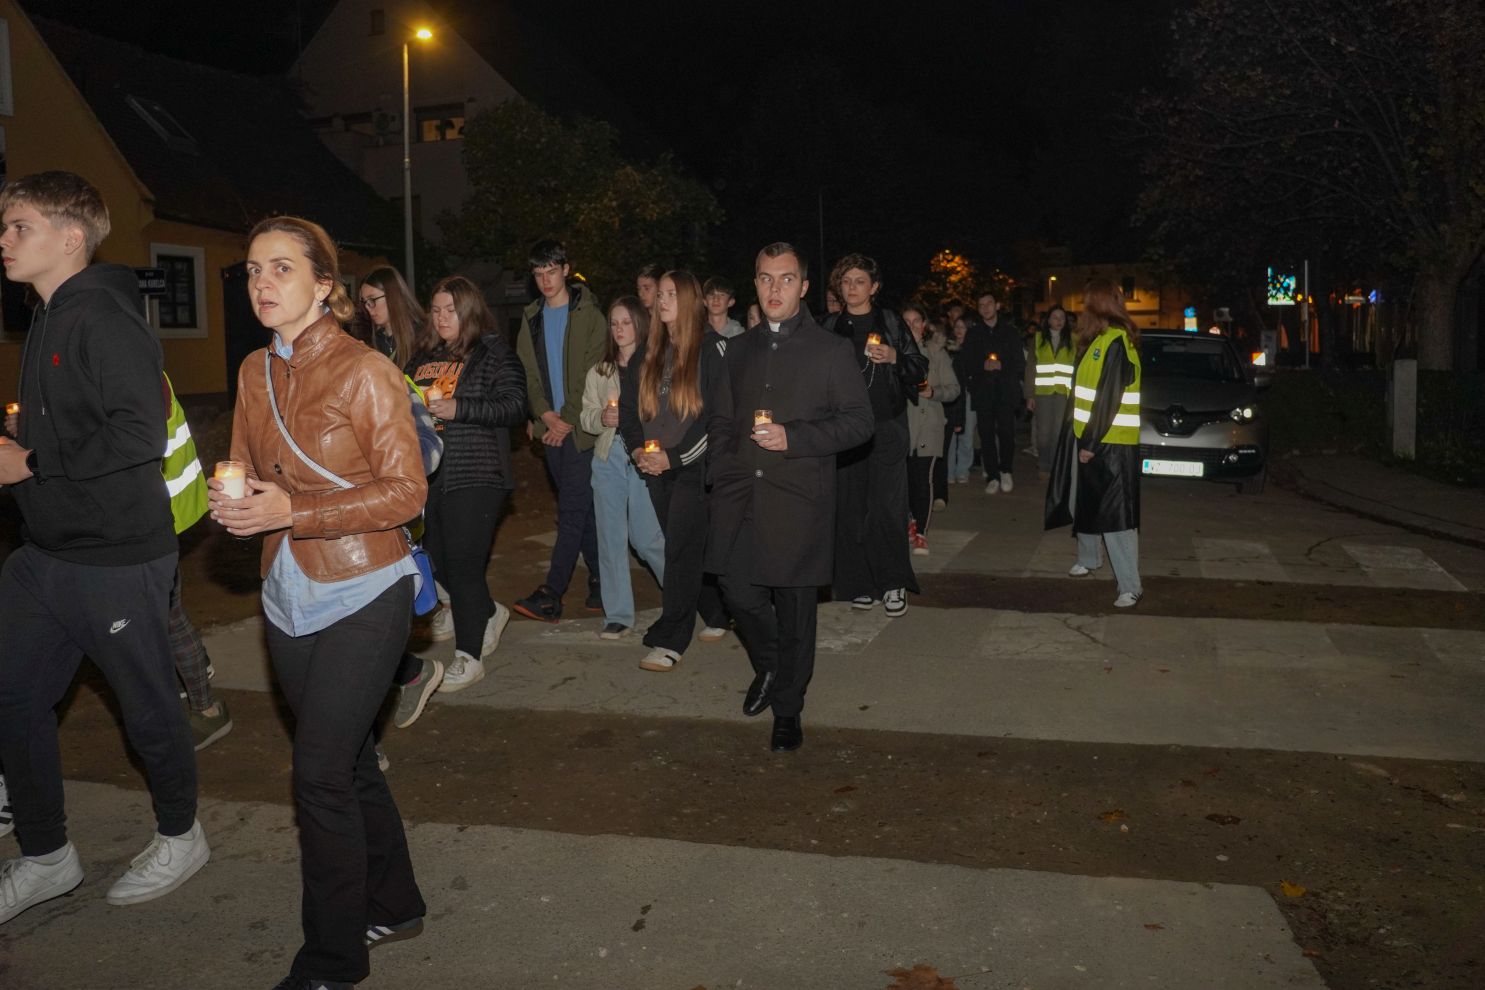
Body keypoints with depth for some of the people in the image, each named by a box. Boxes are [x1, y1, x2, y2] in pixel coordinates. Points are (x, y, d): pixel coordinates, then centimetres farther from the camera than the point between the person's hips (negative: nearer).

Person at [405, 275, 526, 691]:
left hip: (475, 474, -7)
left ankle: (469, 657, 6)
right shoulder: (424, 356, 16)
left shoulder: (494, 353, -3)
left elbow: (515, 406, -13)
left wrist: (458, 409, -21)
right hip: (429, 472, 7)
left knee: (462, 563, -6)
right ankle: (490, 613, 37)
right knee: (436, 559, 12)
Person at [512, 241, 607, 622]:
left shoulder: (589, 315, -3)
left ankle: (551, 594, -8)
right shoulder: (532, 319, 14)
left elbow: (593, 374, -9)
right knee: (582, 508, 11)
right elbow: (528, 373, 10)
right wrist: (545, 414, -6)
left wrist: (568, 420, -12)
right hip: (551, 427, 6)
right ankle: (601, 580, 19)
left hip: (581, 427, -6)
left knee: (572, 509, -8)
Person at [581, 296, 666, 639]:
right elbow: (586, 416, 12)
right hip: (608, 457, 5)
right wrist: (602, 418, -7)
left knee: (647, 537, -3)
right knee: (611, 538, 7)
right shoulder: (599, 372, 14)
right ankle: (617, 614, 17)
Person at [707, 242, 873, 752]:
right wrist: (722, 480, 8)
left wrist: (794, 438, -14)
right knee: (738, 588, 0)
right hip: (741, 496, 4)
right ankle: (767, 667, 30)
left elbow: (860, 421, -3)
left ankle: (787, 709, 18)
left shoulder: (831, 350, 2)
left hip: (799, 499, -4)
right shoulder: (739, 351, 16)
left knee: (795, 606, 1)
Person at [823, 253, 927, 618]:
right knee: (850, 508, 2)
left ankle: (894, 583, 4)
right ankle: (860, 584, 12)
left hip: (886, 427, -2)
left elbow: (920, 369, 6)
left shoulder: (890, 322, 5)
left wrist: (894, 358, -12)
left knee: (886, 506, -8)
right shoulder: (831, 327, 11)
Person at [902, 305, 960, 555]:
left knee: (923, 478, -7)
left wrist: (933, 392, -13)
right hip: (902, 422, 2)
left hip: (928, 423, -1)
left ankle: (921, 533, 0)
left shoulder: (937, 351, 6)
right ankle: (916, 520, 28)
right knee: (906, 476, 4)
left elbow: (953, 388, 4)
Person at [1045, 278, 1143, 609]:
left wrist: (1090, 442, -20)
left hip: (1110, 441, -10)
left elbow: (1109, 398, -21)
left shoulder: (1116, 342, -16)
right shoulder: (1099, 340, 14)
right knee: (1085, 503, 21)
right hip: (1090, 436, 10)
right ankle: (1088, 559, 40)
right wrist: (1083, 438, 8)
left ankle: (1131, 585, -7)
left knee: (1114, 513, -10)